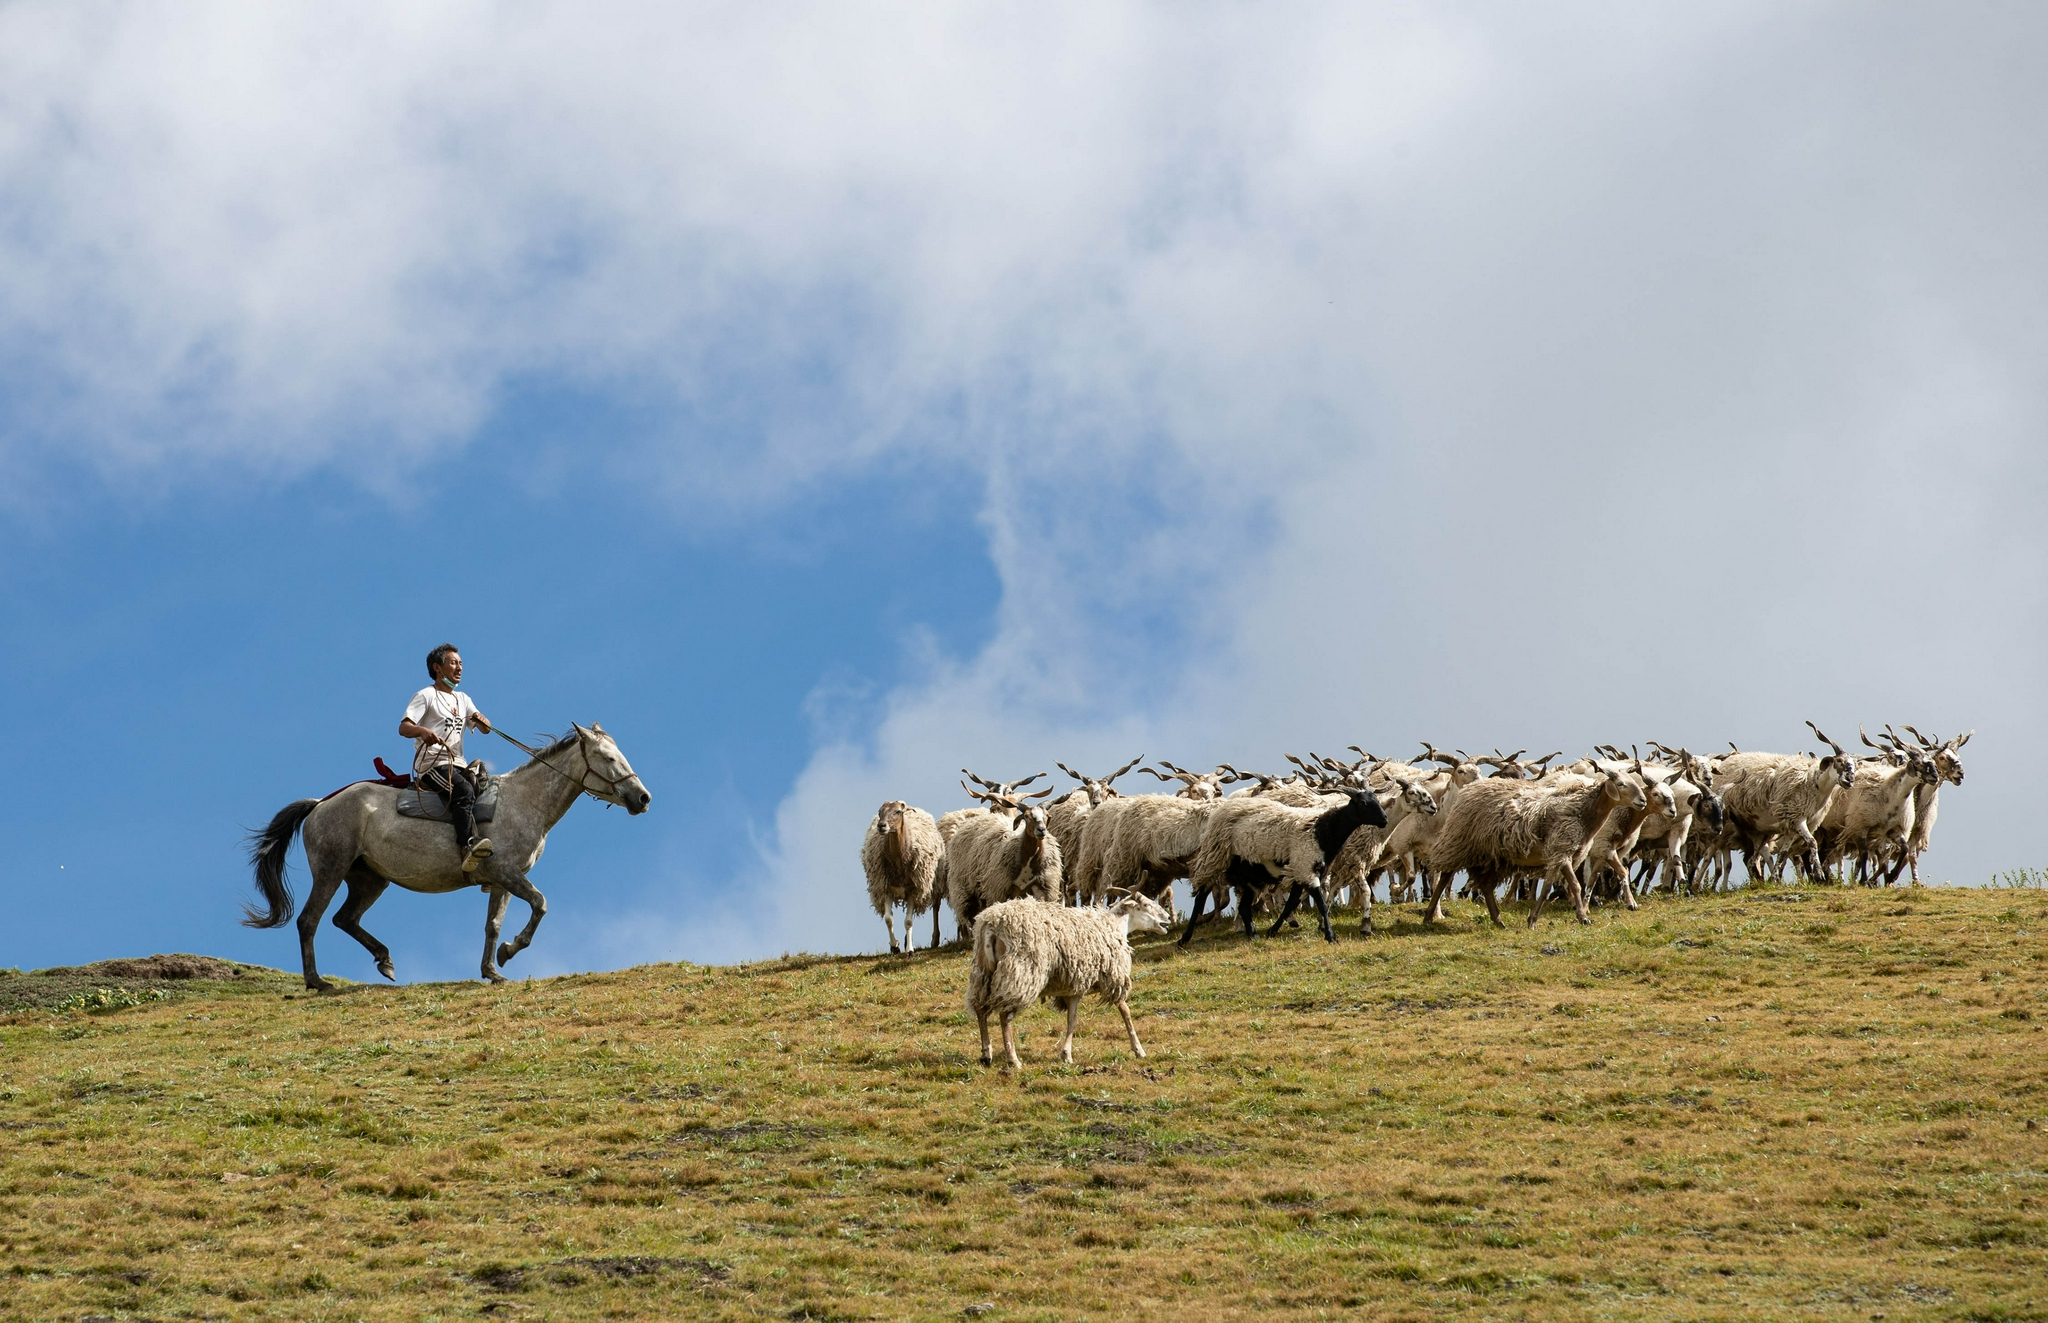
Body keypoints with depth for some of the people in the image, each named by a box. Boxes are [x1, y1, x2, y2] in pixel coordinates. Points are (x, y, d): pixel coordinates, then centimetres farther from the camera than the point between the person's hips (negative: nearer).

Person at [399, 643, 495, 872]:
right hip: (431, 765, -8)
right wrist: (422, 731, -31)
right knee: (465, 790, -33)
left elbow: (486, 729, 15)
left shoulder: (463, 699, 23)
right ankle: (467, 847, -45)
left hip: (457, 765, 8)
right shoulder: (426, 696, 4)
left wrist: (482, 721, -10)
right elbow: (403, 727, -8)